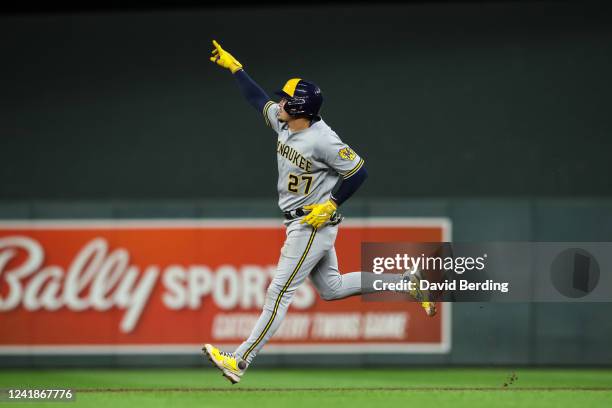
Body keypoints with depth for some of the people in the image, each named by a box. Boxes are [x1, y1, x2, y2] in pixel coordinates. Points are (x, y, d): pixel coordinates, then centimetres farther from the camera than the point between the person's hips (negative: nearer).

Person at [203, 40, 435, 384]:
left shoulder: (322, 140, -24)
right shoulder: (283, 122, 0)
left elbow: (359, 171, -20)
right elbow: (259, 99, 17)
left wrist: (331, 205, -20)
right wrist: (234, 67, 17)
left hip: (315, 224, -10)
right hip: (300, 224, 10)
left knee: (279, 293, -8)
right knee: (332, 288, 19)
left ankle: (239, 362, -8)